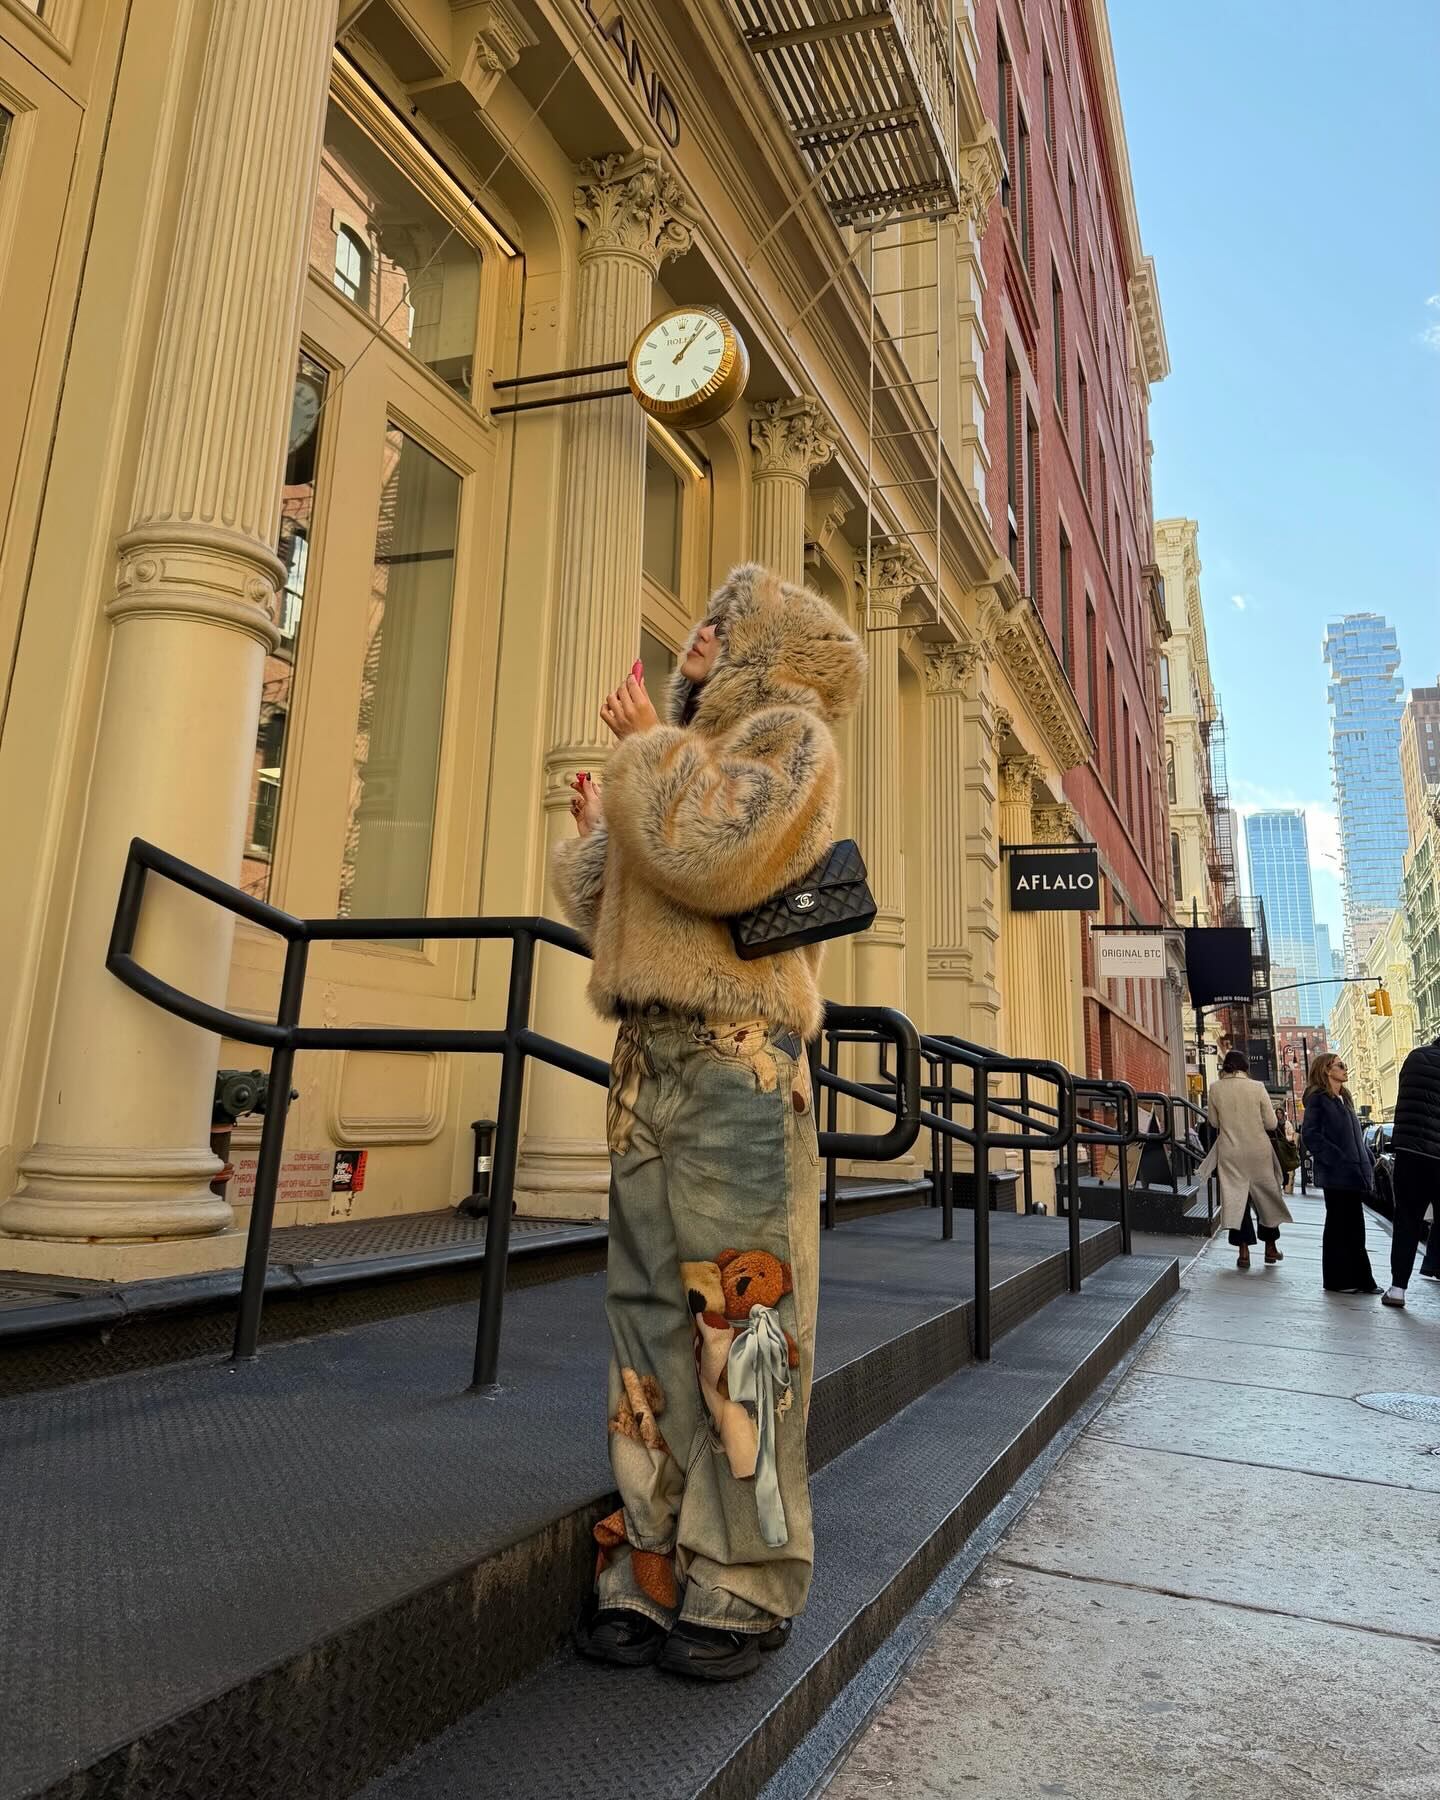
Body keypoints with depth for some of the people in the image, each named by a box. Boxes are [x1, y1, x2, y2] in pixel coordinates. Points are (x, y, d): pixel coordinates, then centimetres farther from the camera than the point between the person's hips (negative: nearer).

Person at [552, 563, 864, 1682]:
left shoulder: (793, 732, 3)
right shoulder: (698, 758, 25)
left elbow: (718, 858, -18)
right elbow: (613, 923, 22)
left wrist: (651, 745, -6)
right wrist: (594, 836, 28)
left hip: (736, 1068, -8)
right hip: (651, 1066, 8)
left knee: (737, 1322, -3)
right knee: (652, 1319, 7)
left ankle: (744, 1588, 10)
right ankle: (656, 1570, 16)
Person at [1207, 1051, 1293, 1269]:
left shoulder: (1216, 1089, -6)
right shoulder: (1257, 1088, -9)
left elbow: (1214, 1122, 4)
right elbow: (1271, 1123, -5)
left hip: (1230, 1152, 0)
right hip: (1258, 1151, 0)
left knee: (1236, 1198, 6)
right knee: (1265, 1195, 16)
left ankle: (1243, 1251, 4)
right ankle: (1270, 1246, 27)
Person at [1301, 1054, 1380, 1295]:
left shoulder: (1343, 1099, 19)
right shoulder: (1318, 1099, -7)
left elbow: (1357, 1137, 20)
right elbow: (1311, 1136, -15)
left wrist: (1366, 1164, 9)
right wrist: (1339, 1160, -19)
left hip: (1352, 1175, 8)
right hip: (1336, 1175, -8)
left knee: (1353, 1229, 10)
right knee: (1339, 1227, -1)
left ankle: (1359, 1280, 15)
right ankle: (1337, 1280, 7)